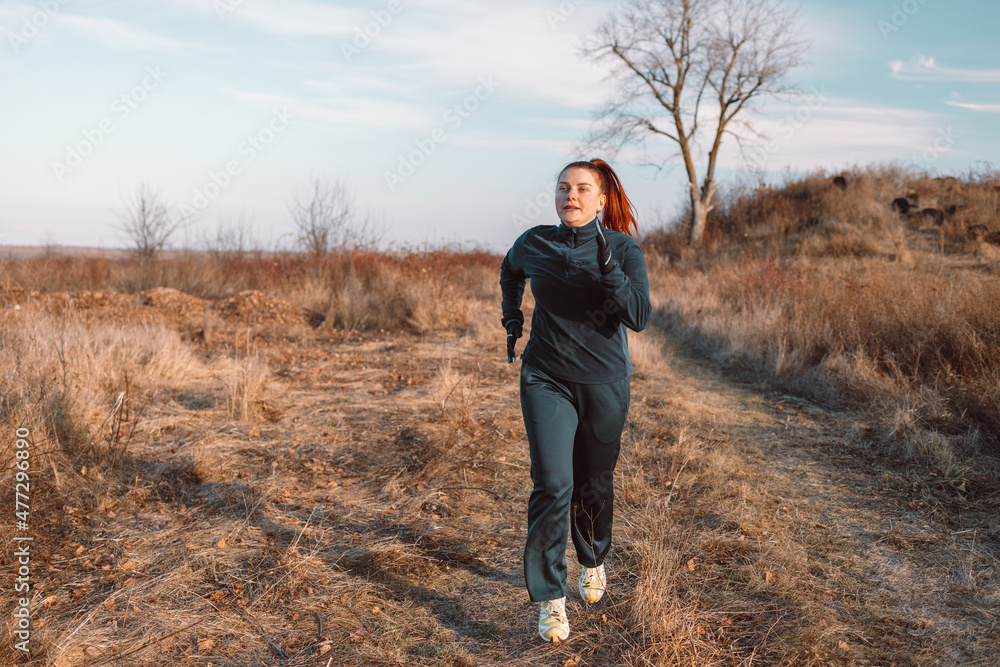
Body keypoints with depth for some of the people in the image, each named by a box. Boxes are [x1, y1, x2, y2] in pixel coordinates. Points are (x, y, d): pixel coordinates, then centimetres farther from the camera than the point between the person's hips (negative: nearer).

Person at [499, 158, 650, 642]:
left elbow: (639, 317, -18)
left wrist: (608, 269, -29)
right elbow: (509, 273, 23)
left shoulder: (623, 249, -7)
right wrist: (512, 319, 13)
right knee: (552, 486, -11)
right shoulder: (533, 244, -1)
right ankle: (550, 601, -1)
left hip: (605, 384, 0)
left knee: (595, 485, 14)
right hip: (546, 380, 0)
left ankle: (593, 562, 43)